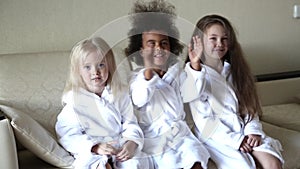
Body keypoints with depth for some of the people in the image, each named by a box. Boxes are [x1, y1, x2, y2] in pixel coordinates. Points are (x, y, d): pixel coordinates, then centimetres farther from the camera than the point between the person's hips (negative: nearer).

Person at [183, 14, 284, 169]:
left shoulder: (234, 70, 13)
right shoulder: (194, 74, -5)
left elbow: (249, 105, 11)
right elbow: (203, 119, -10)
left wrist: (253, 131, -7)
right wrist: (235, 140, -16)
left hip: (245, 132, 5)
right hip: (217, 137, -4)